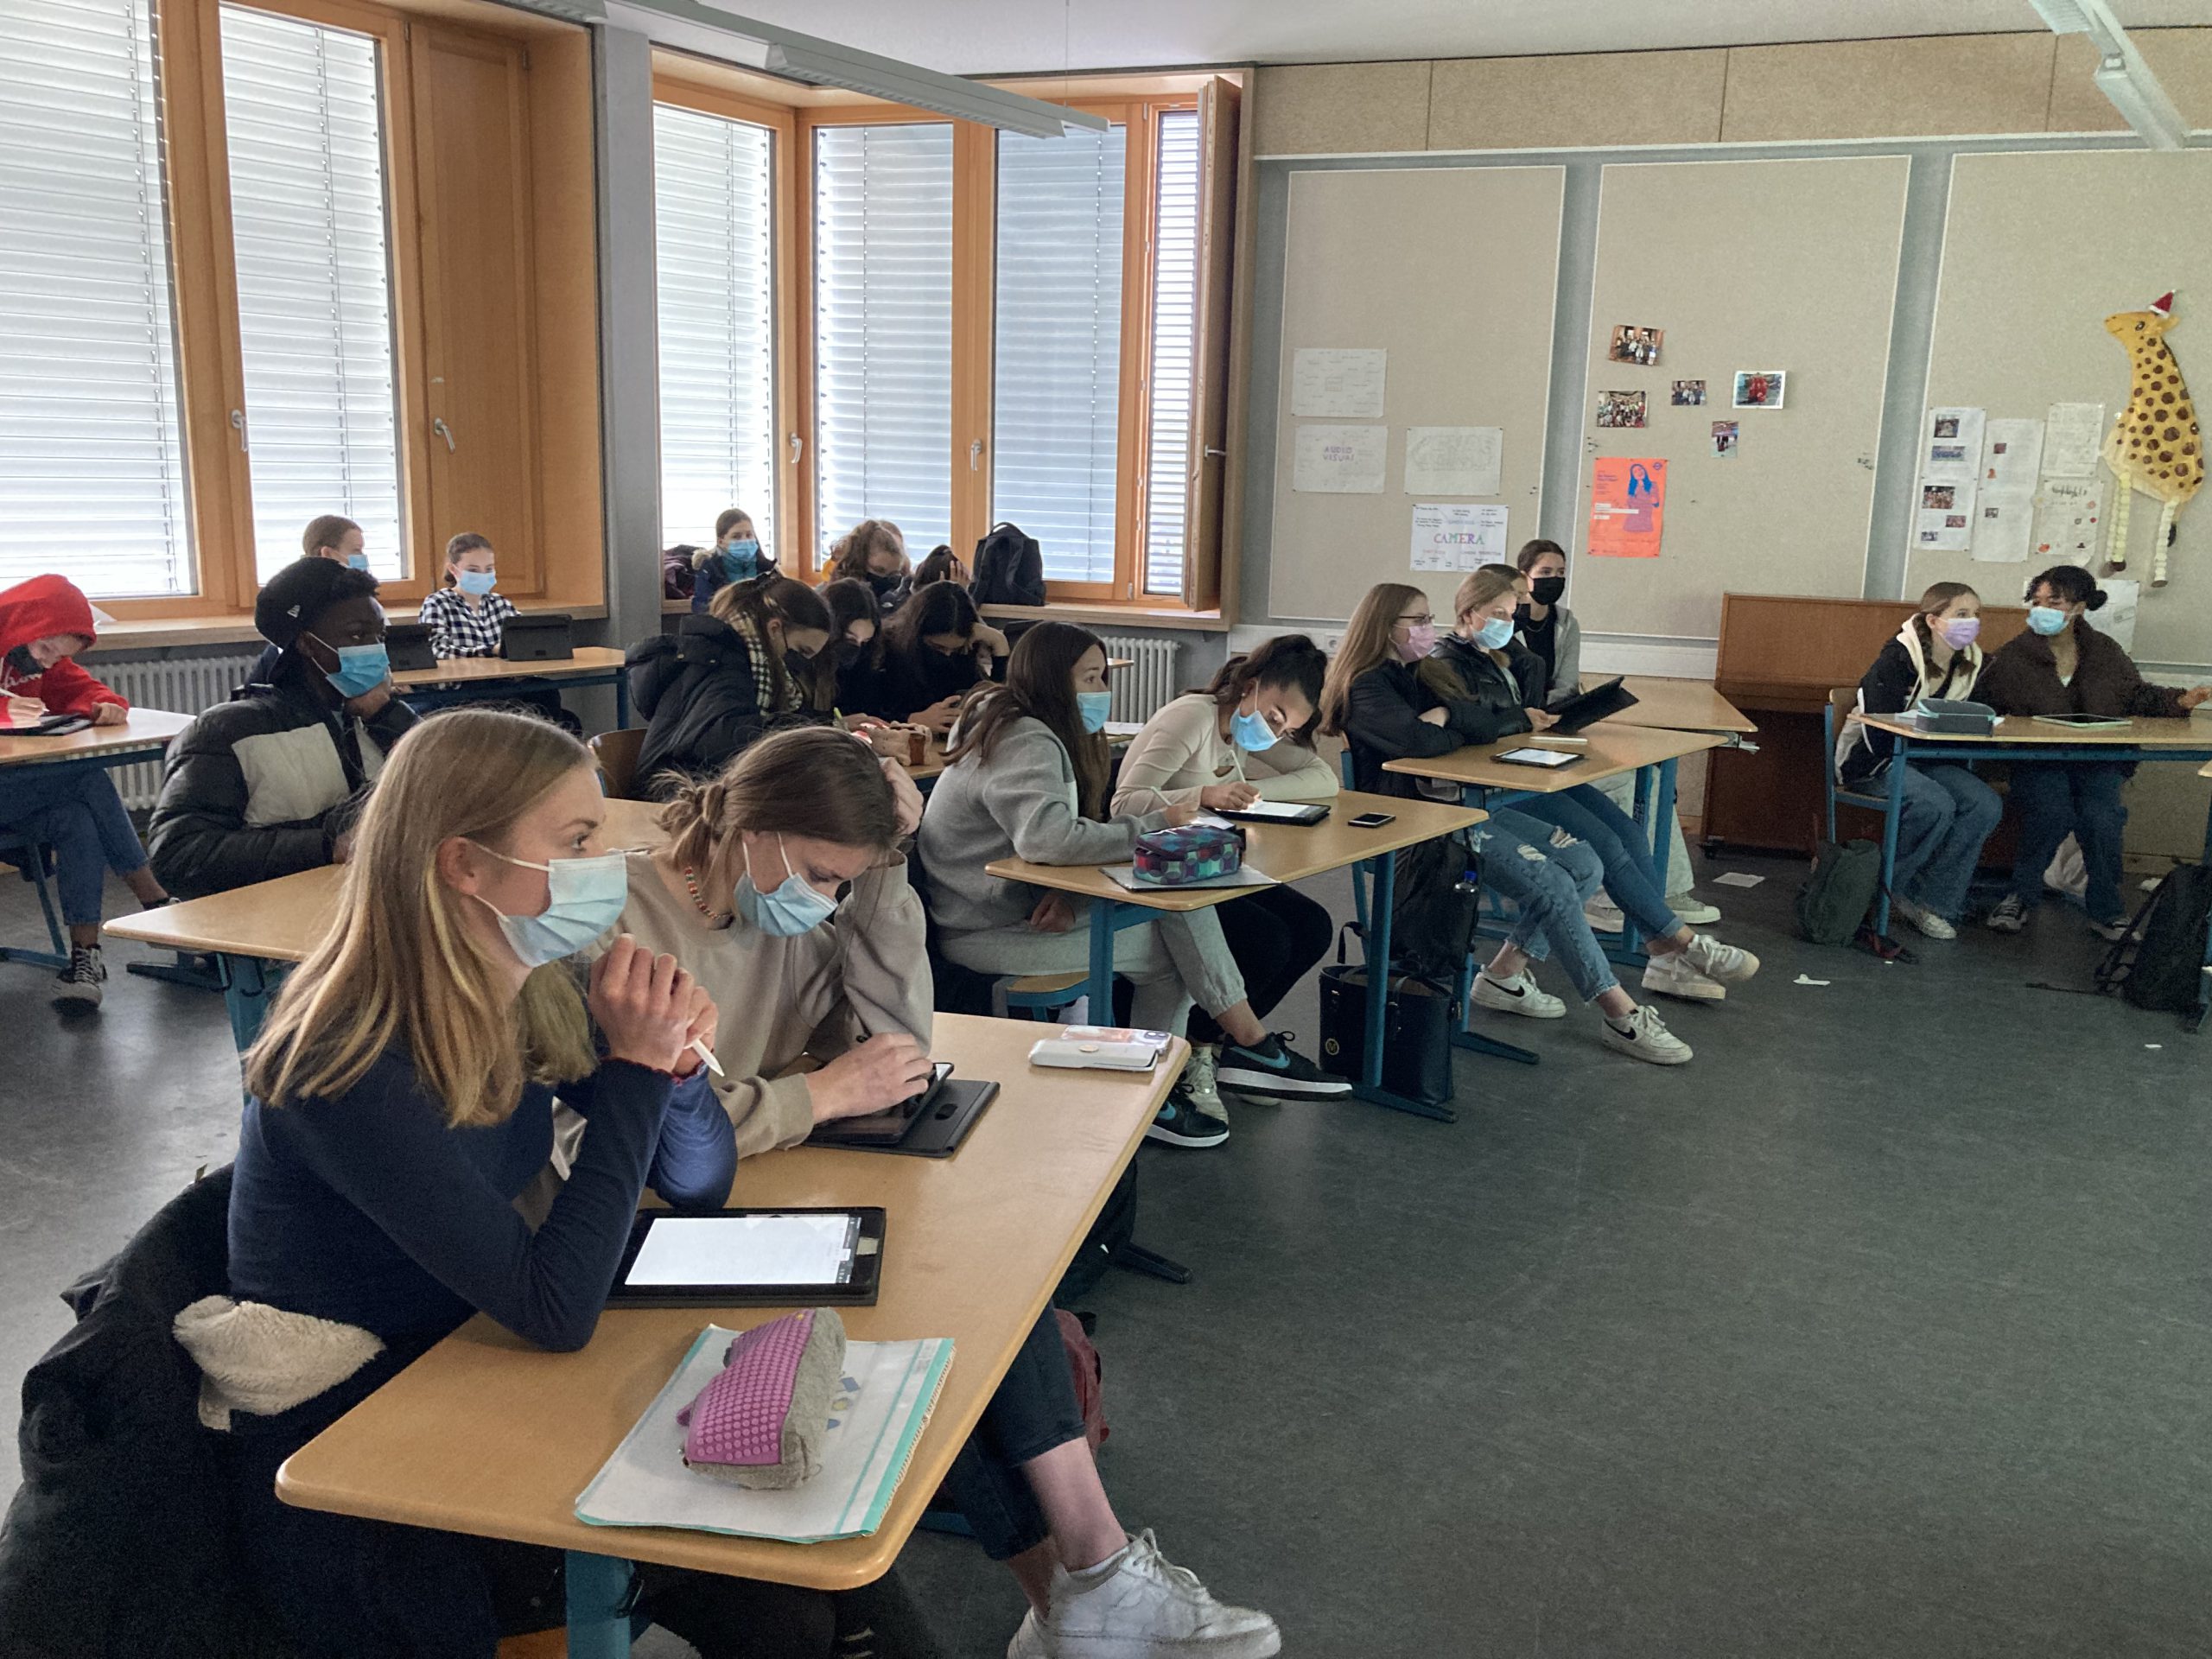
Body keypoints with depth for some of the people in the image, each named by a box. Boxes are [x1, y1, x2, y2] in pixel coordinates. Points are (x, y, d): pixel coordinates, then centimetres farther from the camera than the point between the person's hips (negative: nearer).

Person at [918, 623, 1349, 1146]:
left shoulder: (1034, 731, 13)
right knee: (1170, 950, -14)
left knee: (1178, 900, -9)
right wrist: (1155, 828, -27)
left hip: (1023, 900, 9)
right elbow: (1048, 837, -36)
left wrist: (1066, 895, -12)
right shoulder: (1024, 744, -19)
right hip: (986, 928, -9)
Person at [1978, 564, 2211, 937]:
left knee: (2101, 817, -28)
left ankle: (2105, 907, -6)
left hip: (2097, 762, 2)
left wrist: (2180, 699, 2)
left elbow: (2138, 695, 18)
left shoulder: (2106, 651, 8)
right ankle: (2022, 896, -11)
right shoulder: (2013, 658, -1)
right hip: (2037, 763, -2)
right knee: (2053, 812, -33)